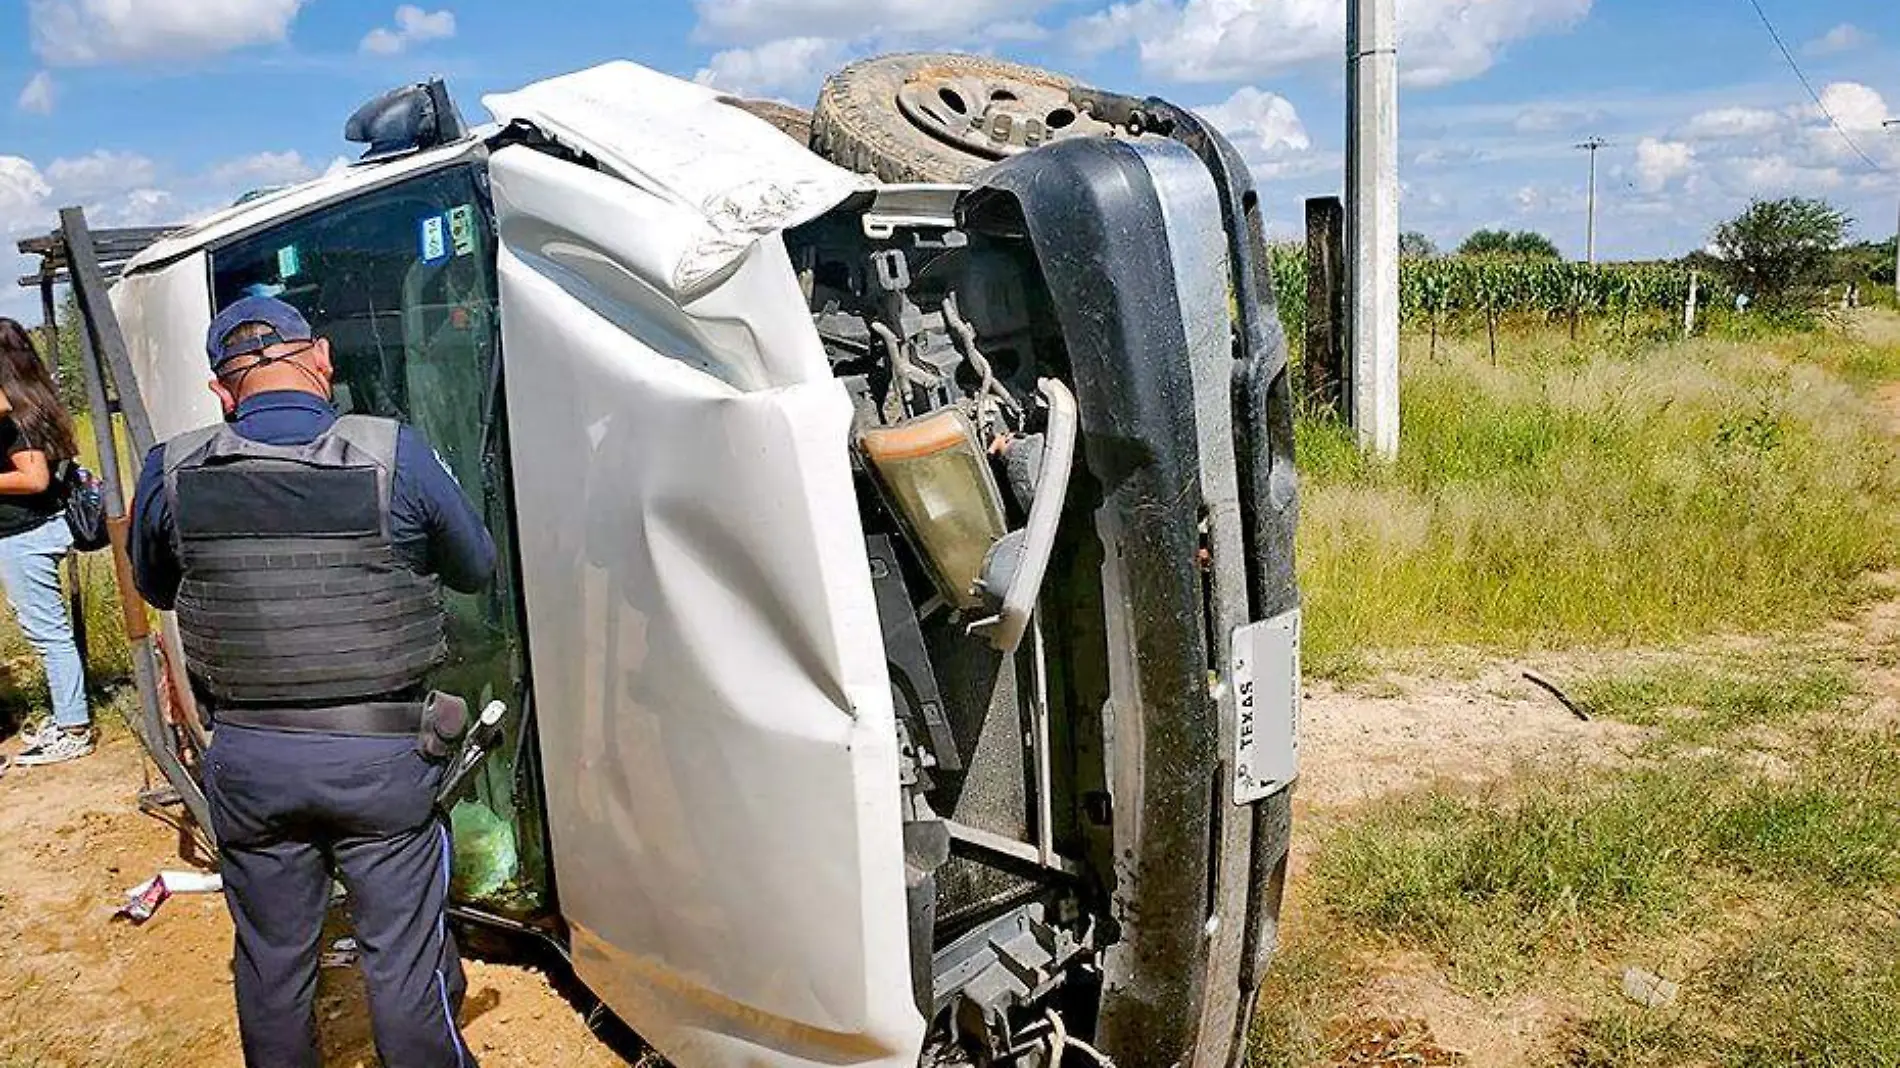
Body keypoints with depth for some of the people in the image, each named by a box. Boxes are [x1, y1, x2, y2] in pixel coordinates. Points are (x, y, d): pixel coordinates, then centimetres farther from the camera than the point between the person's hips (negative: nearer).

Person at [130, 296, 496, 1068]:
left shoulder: (171, 474, -6)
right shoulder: (396, 455, -13)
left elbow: (156, 589, 13)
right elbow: (475, 569, 2)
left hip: (248, 762, 3)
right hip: (379, 758, -2)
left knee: (270, 959, 21)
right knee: (404, 955, 11)